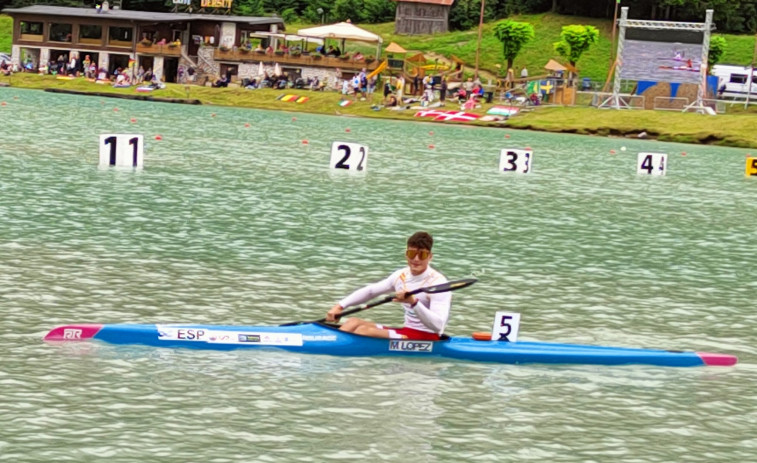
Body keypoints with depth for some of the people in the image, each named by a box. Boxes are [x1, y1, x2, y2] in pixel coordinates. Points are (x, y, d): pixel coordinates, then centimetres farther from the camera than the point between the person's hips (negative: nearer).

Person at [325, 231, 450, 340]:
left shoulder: (438, 283, -16)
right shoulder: (401, 276, 7)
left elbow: (438, 326, -28)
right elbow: (369, 291, 17)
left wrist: (414, 302, -40)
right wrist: (340, 306, 6)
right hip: (407, 331, 9)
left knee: (365, 331, -22)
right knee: (353, 323, 2)